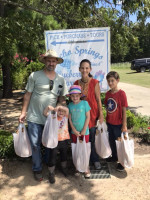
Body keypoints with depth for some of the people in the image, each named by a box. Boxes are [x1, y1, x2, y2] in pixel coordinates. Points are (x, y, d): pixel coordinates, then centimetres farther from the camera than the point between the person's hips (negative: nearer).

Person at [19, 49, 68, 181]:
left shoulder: (60, 79, 5)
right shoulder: (35, 76, -4)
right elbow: (28, 95, -1)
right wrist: (23, 112, -3)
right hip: (35, 118, -2)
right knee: (35, 145, 7)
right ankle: (37, 169, 27)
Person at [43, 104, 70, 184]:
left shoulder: (66, 116, -7)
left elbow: (67, 109, -28)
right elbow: (45, 113, -24)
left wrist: (61, 107, -48)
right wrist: (48, 108, -45)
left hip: (64, 140, 2)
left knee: (64, 156, 23)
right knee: (52, 158, 5)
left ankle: (64, 168, 50)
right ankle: (51, 173, 27)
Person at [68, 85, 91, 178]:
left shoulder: (85, 103, -9)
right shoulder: (70, 105, -1)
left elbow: (88, 117, -7)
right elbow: (70, 119, 1)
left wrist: (84, 130, -9)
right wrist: (74, 130, -6)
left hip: (84, 131, -2)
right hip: (74, 132, 3)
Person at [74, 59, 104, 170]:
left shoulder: (94, 82, -6)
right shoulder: (76, 83, 5)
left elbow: (98, 99, -4)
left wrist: (101, 114, -7)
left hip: (92, 113, -3)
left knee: (91, 138, 3)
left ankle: (95, 160, 25)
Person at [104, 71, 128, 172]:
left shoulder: (121, 93, -17)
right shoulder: (108, 93, 0)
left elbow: (124, 110, -15)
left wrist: (124, 125, -14)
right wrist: (106, 119, 10)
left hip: (118, 123, -6)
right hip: (109, 122, 6)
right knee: (111, 140, 21)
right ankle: (114, 156, 43)